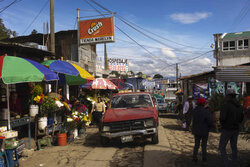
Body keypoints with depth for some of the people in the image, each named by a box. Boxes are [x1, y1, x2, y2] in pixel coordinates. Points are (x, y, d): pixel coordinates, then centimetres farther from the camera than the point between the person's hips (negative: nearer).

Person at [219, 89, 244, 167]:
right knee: (234, 147, 18)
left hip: (227, 130, -7)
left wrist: (222, 124, -3)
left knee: (222, 147, 5)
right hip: (236, 129, 7)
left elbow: (222, 118, -25)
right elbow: (241, 119, 11)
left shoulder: (225, 105, -21)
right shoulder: (239, 106, 3)